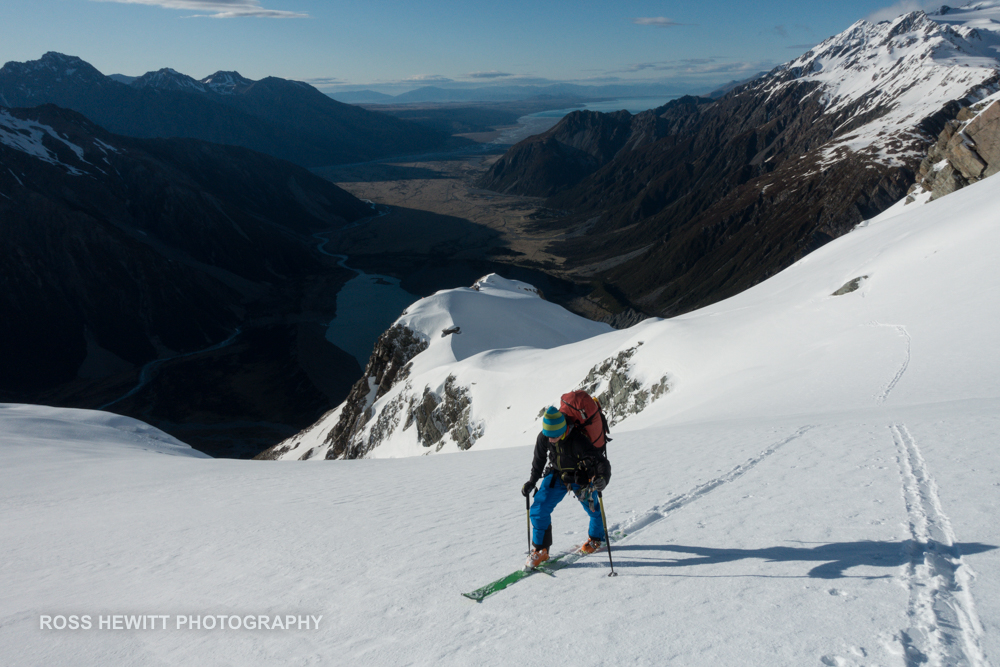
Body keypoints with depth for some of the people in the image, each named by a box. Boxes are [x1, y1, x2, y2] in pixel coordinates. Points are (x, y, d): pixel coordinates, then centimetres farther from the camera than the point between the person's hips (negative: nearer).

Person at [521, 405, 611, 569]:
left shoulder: (578, 441, -37)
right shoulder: (543, 438, -22)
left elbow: (601, 462, -37)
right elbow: (539, 459, -1)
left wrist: (603, 478, -57)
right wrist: (532, 481, 7)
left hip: (581, 479, -3)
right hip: (557, 476, 3)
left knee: (592, 509, 20)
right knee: (538, 509, -10)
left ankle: (596, 538, 51)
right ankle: (540, 550, 6)